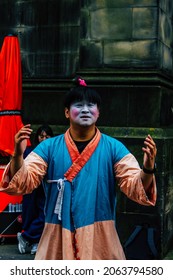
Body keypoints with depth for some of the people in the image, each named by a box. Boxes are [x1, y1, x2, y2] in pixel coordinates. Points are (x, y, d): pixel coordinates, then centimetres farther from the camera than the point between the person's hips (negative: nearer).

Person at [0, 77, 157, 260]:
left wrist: (148, 169, -29)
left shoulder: (113, 148, 0)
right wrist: (18, 155, -26)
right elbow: (22, 184, -6)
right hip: (58, 237, 1)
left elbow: (136, 188, -7)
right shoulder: (49, 147, 2)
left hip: (100, 238, 0)